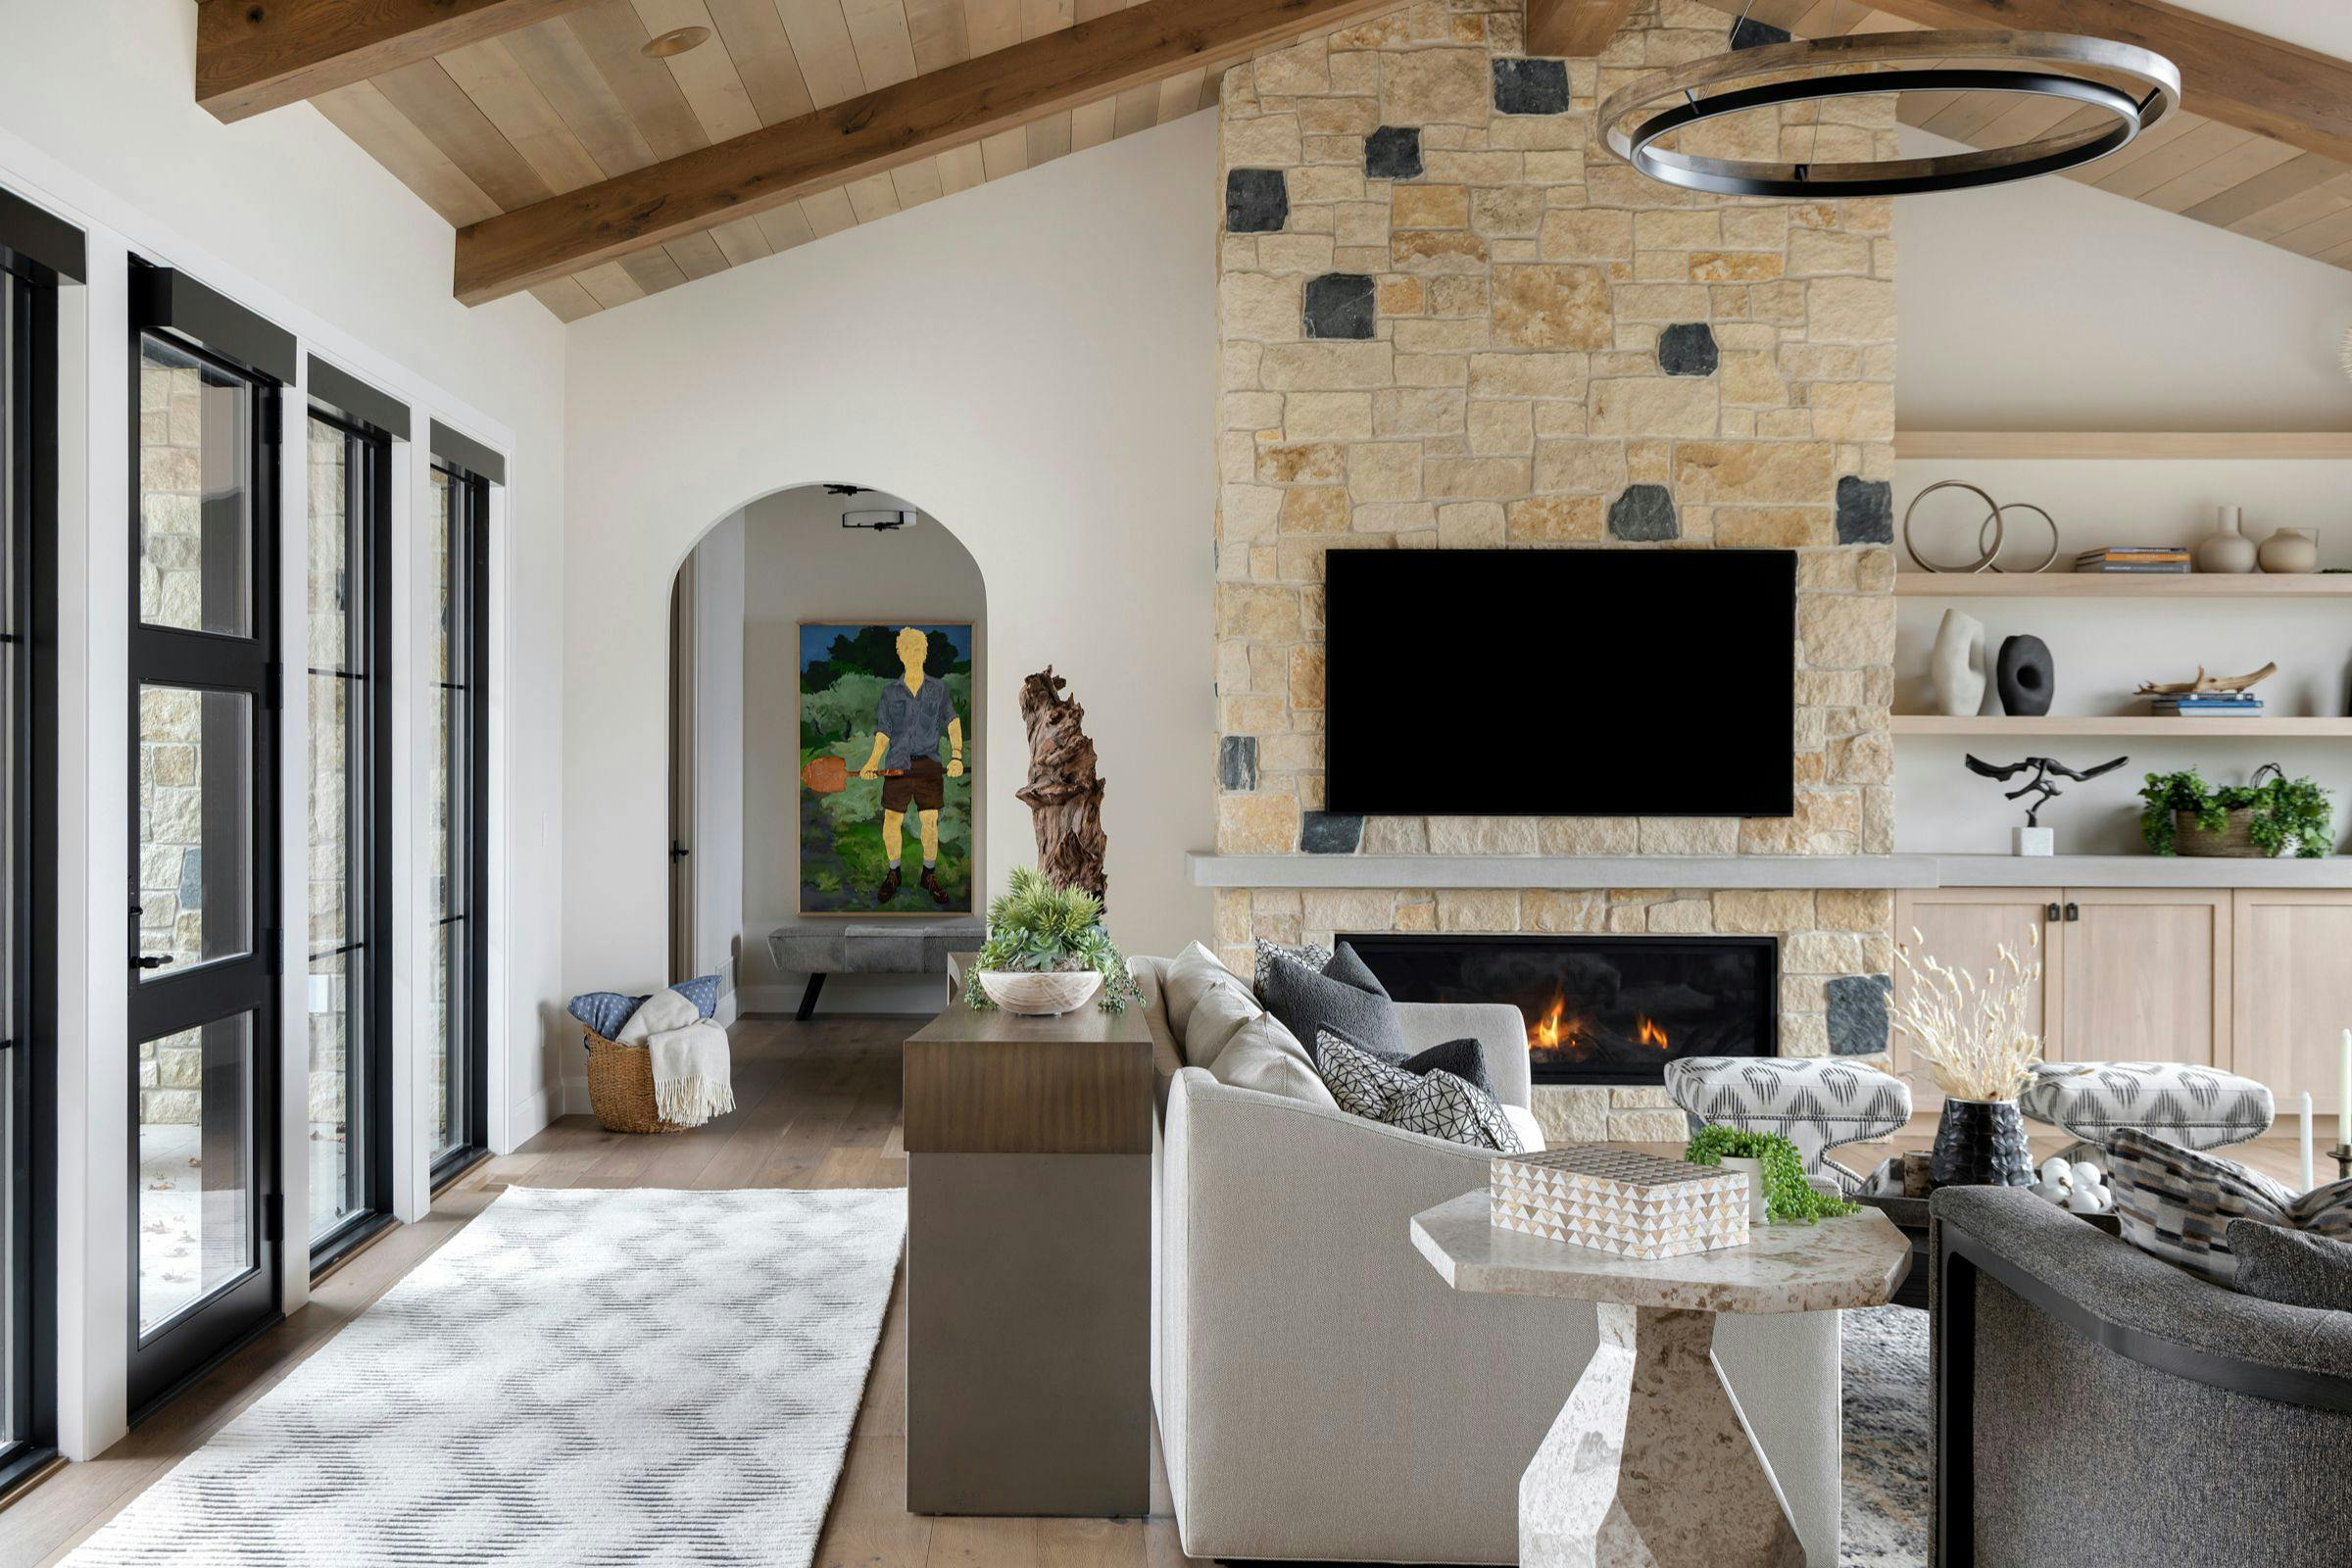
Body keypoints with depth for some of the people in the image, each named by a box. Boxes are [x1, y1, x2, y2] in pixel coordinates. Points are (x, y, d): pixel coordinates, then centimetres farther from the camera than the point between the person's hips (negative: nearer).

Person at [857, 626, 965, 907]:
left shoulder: (938, 688, 7)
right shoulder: (890, 692, 8)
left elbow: (953, 722, -1)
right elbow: (883, 734, 6)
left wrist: (956, 756, -17)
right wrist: (873, 763, -10)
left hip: (929, 763, 0)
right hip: (897, 765, 0)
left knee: (930, 822, 0)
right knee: (891, 822, -3)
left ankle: (930, 875, 19)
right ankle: (893, 872, 19)